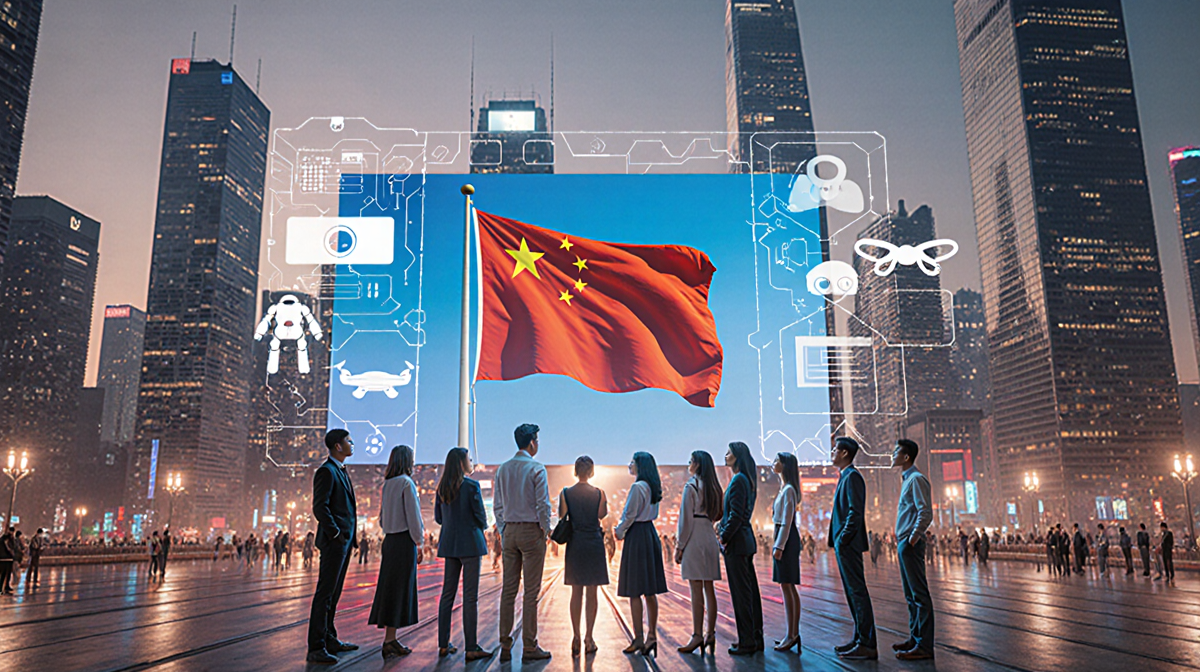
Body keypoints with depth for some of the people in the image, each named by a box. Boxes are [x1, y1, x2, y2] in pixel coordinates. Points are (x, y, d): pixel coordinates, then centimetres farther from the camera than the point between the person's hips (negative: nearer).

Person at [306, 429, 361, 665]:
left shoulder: (341, 471, 18)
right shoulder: (326, 471, -12)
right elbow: (319, 508, -19)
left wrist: (349, 536, 14)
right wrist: (336, 534, -16)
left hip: (345, 541, 10)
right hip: (334, 541, -10)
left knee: (334, 593, 15)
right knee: (325, 593, -6)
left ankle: (330, 639, 23)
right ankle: (316, 648, -3)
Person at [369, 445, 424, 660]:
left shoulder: (387, 484, 10)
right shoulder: (406, 483, -13)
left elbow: (382, 518, 15)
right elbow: (412, 515, -13)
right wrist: (419, 544, -7)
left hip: (390, 540, 8)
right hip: (404, 540, -8)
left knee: (389, 588, 10)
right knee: (399, 589, -3)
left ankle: (391, 639, 16)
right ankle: (389, 642, -1)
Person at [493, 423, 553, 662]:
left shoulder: (503, 469, 8)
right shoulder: (536, 468, -10)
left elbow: (497, 505, 9)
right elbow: (543, 504, -12)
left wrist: (503, 532, 15)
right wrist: (546, 530, 0)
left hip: (510, 531, 6)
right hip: (531, 531, -6)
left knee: (508, 589, 8)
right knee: (531, 591, -1)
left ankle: (505, 646, 11)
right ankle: (529, 647, 3)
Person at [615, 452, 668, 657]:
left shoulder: (637, 487, -16)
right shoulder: (653, 487, 11)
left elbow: (630, 514, -15)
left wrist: (619, 531, 3)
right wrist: (622, 529, 17)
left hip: (637, 537, -9)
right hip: (651, 535, 9)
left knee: (634, 591, -3)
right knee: (650, 591, 11)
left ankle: (638, 639, 0)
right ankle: (652, 635, 14)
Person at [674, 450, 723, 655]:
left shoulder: (691, 486, -11)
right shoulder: (714, 487, 10)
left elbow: (686, 519, -12)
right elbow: (719, 514, 16)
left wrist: (679, 546, -8)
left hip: (694, 539, -7)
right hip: (710, 539, 7)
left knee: (696, 591, -5)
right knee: (709, 589, 9)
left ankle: (697, 636, -3)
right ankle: (710, 633, 13)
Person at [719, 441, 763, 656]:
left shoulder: (738, 480, -15)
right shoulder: (746, 480, 14)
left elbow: (736, 514, -19)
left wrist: (724, 536, -13)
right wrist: (723, 525, 14)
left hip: (736, 542, -10)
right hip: (746, 541, 10)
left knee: (741, 592, -3)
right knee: (750, 590, 13)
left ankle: (747, 641, 4)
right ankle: (756, 638, 21)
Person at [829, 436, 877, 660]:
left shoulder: (852, 477, -13)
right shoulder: (845, 477, 18)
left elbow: (855, 512, -20)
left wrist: (843, 540, -19)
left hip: (848, 545, -10)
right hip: (843, 545, 10)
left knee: (857, 592, -7)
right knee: (852, 592, 13)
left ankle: (867, 646, -4)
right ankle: (860, 639, 21)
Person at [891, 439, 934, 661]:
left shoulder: (916, 479, -12)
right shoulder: (906, 479, 18)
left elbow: (926, 513, -20)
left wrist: (912, 540, -20)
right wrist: (902, 541, 16)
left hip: (911, 545, -10)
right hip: (903, 544, 10)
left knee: (919, 594, -7)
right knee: (911, 594, 15)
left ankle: (924, 646, -4)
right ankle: (915, 638, 23)